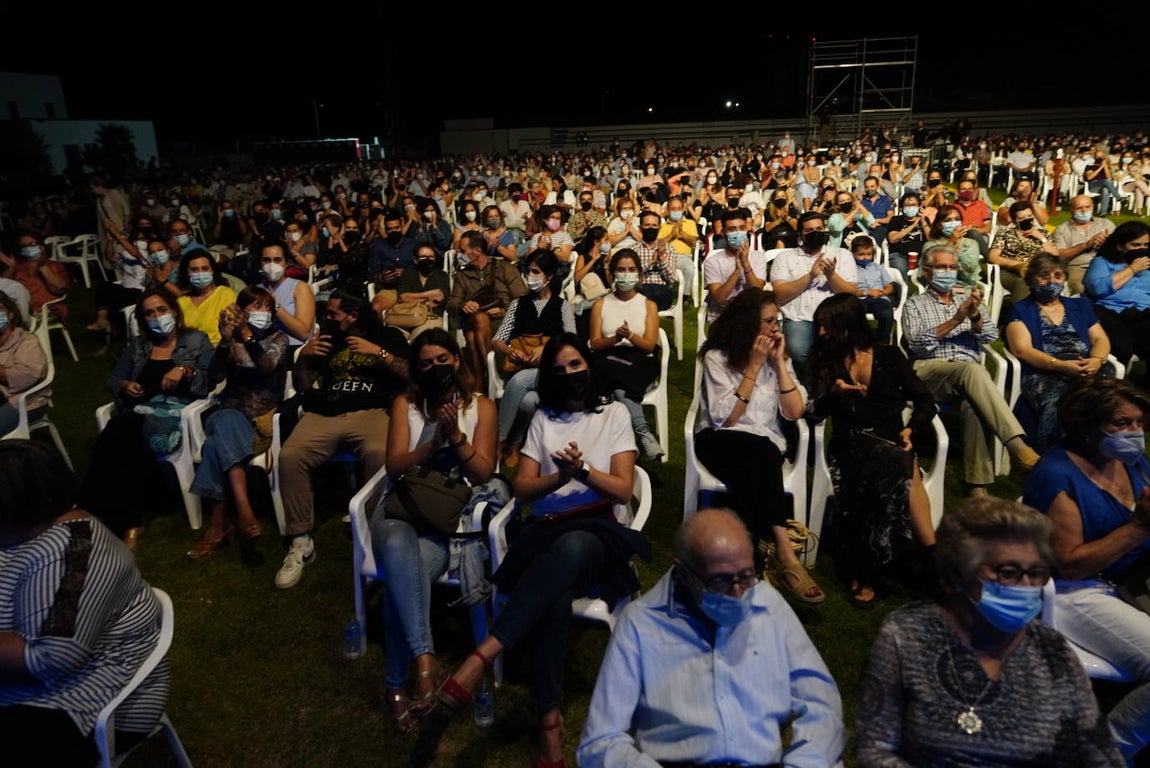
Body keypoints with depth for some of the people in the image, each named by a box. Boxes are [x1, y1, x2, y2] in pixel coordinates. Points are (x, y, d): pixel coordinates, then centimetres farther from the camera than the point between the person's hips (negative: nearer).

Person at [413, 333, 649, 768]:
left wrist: (583, 471, -9)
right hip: (545, 532, 2)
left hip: (595, 533, -1)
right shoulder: (543, 418, 20)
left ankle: (478, 661, -50)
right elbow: (521, 489, 14)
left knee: (571, 548, -42)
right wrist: (561, 476, -4)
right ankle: (548, 721, -35)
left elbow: (623, 490, 7)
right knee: (554, 596, -37)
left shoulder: (614, 414, 14)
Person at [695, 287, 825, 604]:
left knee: (750, 474, -35)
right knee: (762, 452, -36)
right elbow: (726, 418, -13)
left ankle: (754, 547, -24)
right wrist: (754, 365, -14)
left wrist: (778, 362, -7)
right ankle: (783, 552, -35)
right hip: (720, 443, -3)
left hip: (764, 446, 3)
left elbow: (794, 412, -3)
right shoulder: (717, 356, -5)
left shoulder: (778, 355, 8)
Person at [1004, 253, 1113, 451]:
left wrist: (1097, 360, -5)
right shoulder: (1021, 310, 16)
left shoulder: (1080, 305, 30)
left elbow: (1100, 339, 21)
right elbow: (1022, 349, 1)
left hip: (1088, 369, 4)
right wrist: (1060, 365, -16)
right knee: (1056, 404, -38)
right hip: (1044, 372, -4)